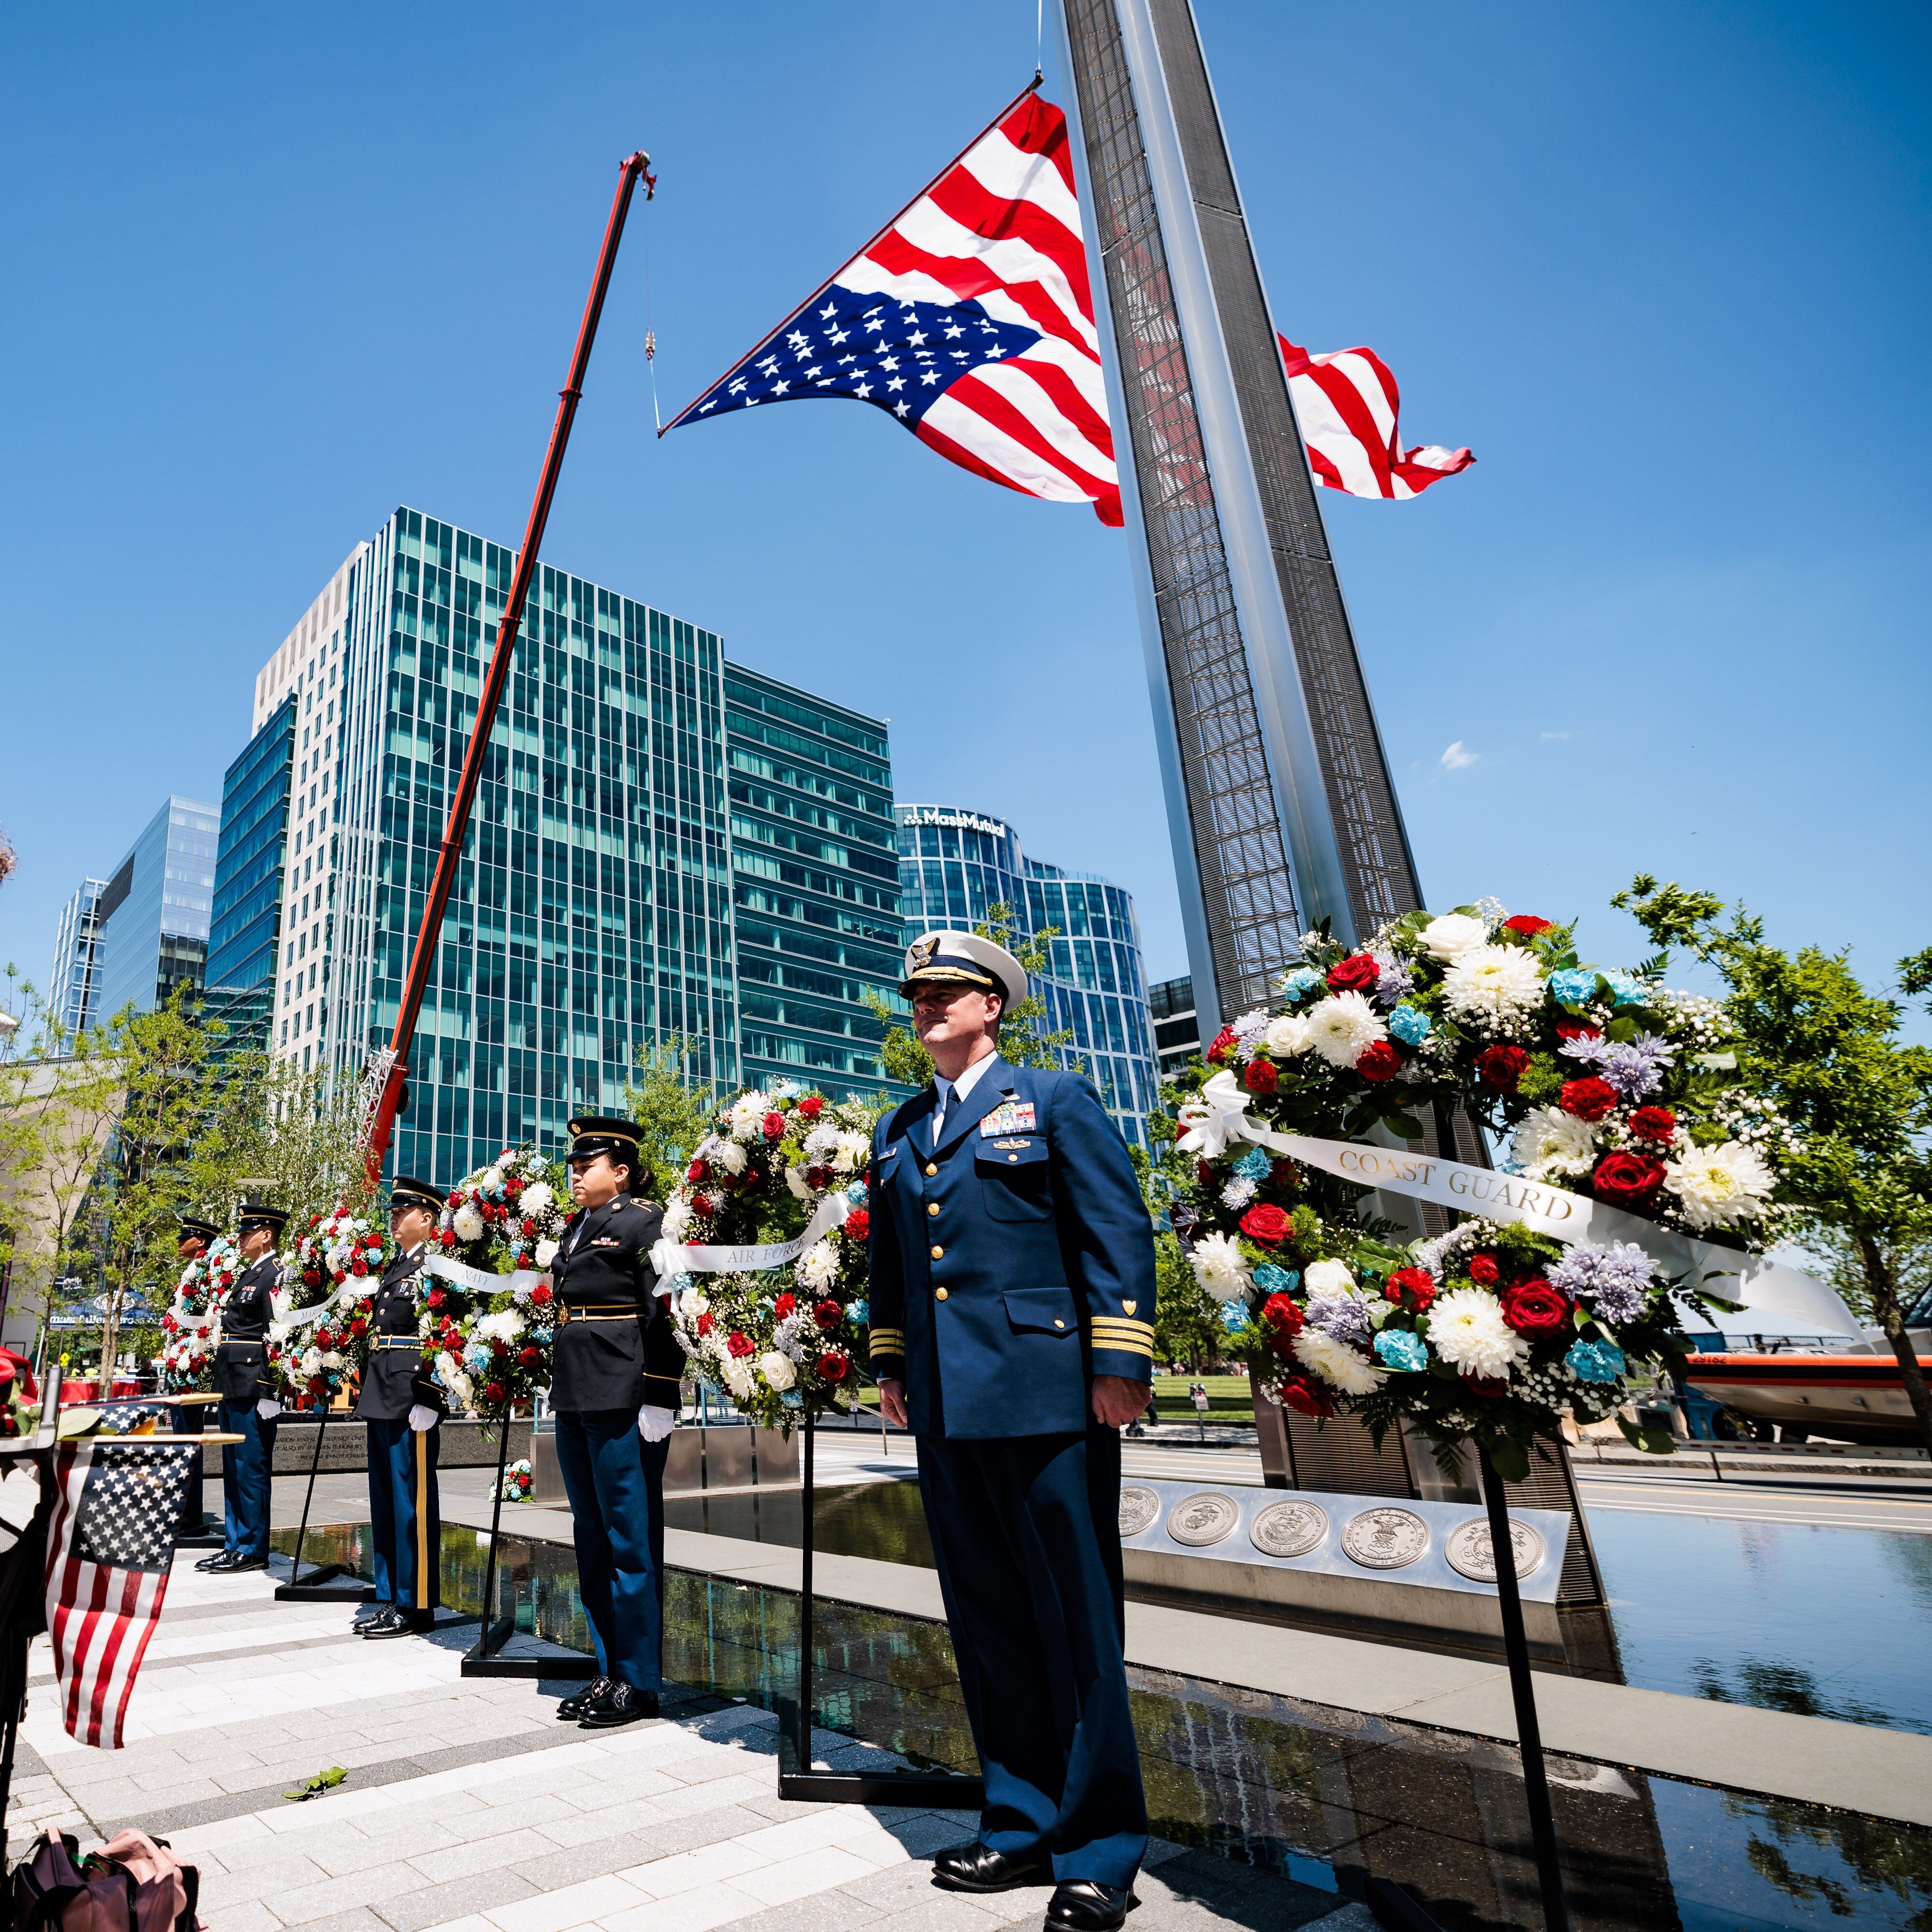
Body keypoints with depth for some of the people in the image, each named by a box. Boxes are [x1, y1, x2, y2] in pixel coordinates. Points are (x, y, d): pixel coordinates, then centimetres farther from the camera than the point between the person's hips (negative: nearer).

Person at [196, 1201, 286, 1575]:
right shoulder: (247, 1274, 17)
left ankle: (253, 1550, 6)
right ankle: (234, 1544, 25)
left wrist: (268, 1390, -21)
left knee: (251, 1466, -3)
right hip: (231, 1384, 10)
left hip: (253, 1385, -10)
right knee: (233, 1466, 15)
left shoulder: (276, 1274, -13)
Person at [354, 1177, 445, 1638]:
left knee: (412, 1501, -2)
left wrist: (427, 1399, -21)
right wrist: (371, 1394, 17)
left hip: (412, 1399, -10)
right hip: (381, 1396, 10)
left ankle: (416, 1606, 8)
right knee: (385, 1501, 15)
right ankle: (390, 1599, 26)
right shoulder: (396, 1267, 18)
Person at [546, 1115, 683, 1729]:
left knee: (630, 1540, 0)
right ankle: (610, 1668, 27)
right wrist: (560, 1390, 19)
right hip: (574, 1400, 9)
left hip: (623, 1400, -8)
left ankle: (639, 1682, 12)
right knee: (593, 1538, 15)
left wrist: (657, 1400, -16)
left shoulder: (646, 1221, -8)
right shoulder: (574, 1229, 17)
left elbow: (665, 1313, -13)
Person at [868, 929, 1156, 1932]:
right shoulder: (896, 1133, 16)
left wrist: (1118, 1363, -12)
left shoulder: (1054, 1098, -1)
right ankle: (1022, 1823, 29)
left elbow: (1119, 1230, -7)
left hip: (1044, 1392, -5)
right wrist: (888, 1363, 18)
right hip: (943, 1403, 6)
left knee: (1075, 1619, 3)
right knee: (986, 1621, 13)